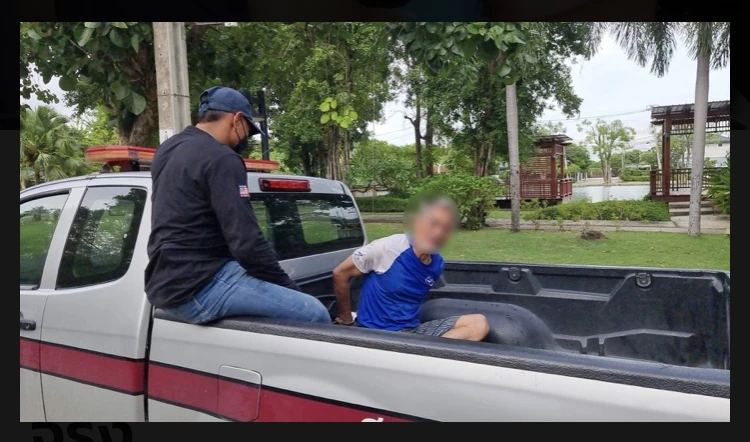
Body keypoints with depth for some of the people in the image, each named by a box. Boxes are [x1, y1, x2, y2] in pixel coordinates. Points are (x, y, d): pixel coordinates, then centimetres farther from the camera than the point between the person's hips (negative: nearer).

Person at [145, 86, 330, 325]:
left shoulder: (169, 149, 13)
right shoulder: (221, 158, -16)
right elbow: (246, 242, -22)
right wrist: (287, 285, -9)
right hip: (198, 288, -10)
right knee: (313, 313, -15)